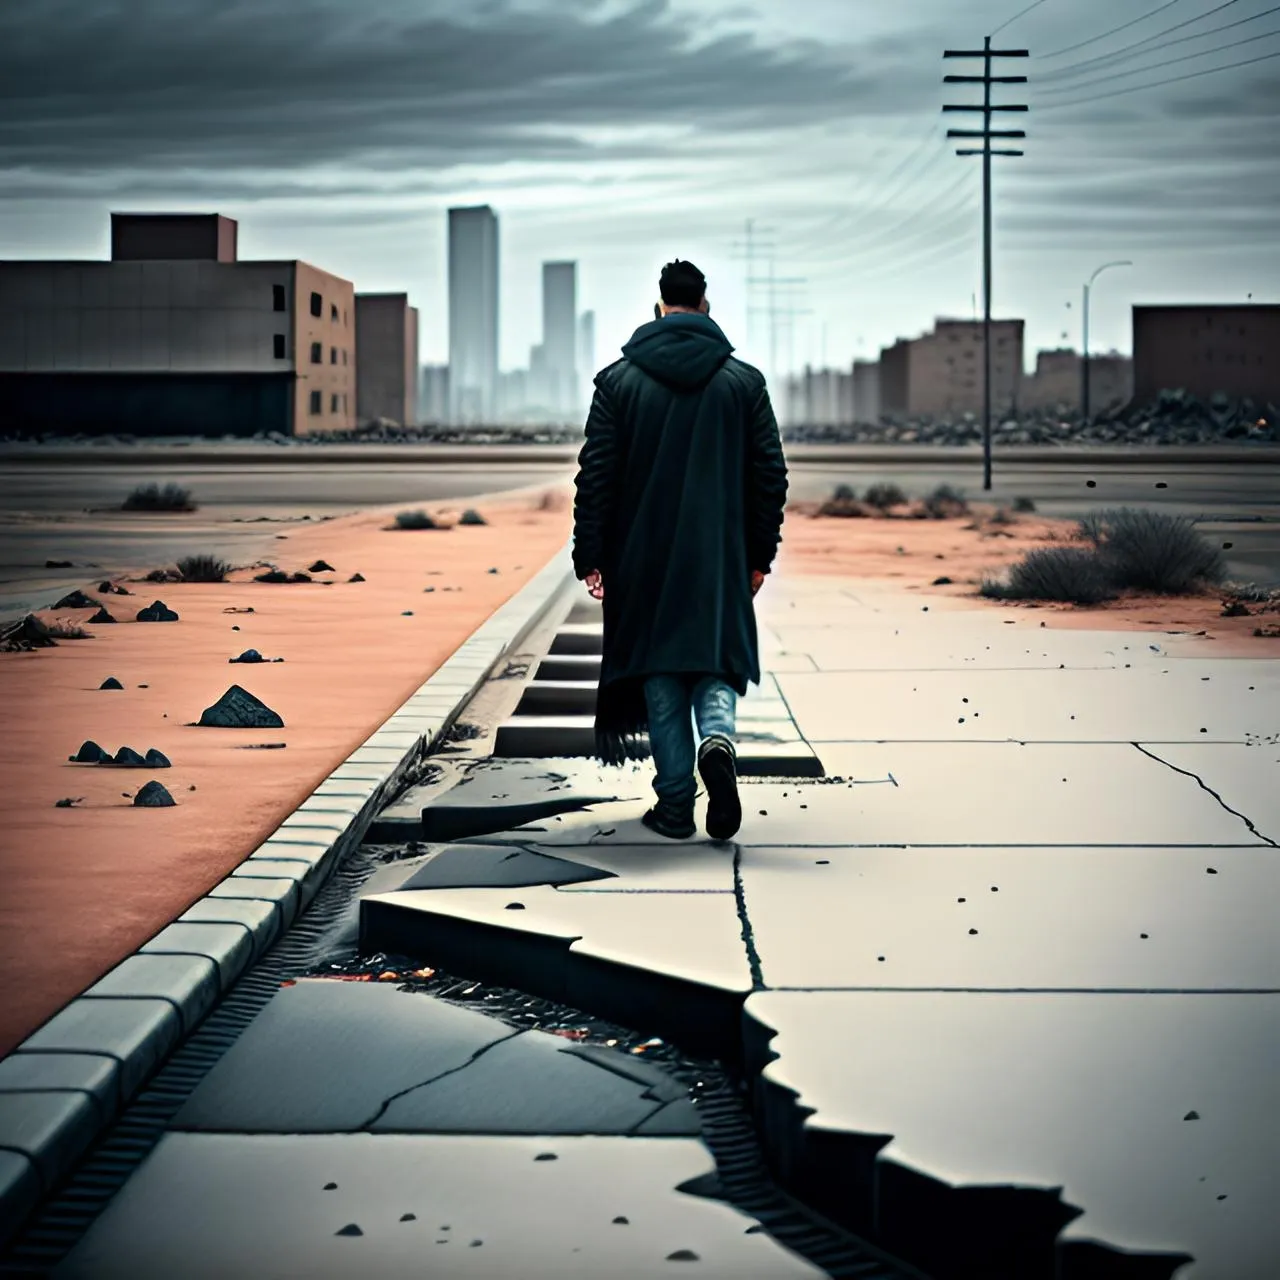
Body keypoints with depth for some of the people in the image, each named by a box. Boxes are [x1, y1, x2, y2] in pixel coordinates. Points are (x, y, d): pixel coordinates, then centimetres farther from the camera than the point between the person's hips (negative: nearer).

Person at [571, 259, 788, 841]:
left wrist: (591, 557, 2)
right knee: (716, 664, 10)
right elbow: (771, 476, 3)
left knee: (661, 679, 8)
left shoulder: (618, 380, -1)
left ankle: (675, 804, 7)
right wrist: (760, 555, 11)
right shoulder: (744, 381, 2)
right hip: (721, 558, 0)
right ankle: (718, 739, -21)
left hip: (644, 559, 0)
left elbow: (595, 476, -3)